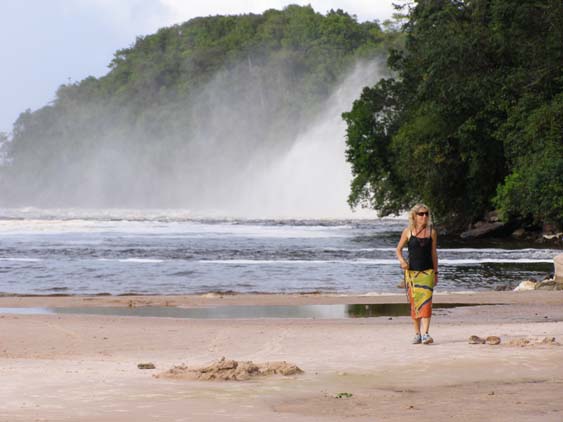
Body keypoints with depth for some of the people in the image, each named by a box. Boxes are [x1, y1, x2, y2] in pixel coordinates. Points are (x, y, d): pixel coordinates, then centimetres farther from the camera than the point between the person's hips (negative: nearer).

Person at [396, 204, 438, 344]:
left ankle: (425, 333, -20)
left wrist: (436, 273, 12)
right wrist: (402, 260, -12)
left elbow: (433, 253, 11)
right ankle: (417, 333, 12)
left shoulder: (432, 232, 5)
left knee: (426, 301, -14)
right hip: (412, 271, 0)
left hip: (427, 271, 0)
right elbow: (399, 249, 8)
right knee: (414, 302, 3)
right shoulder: (408, 232, 1)